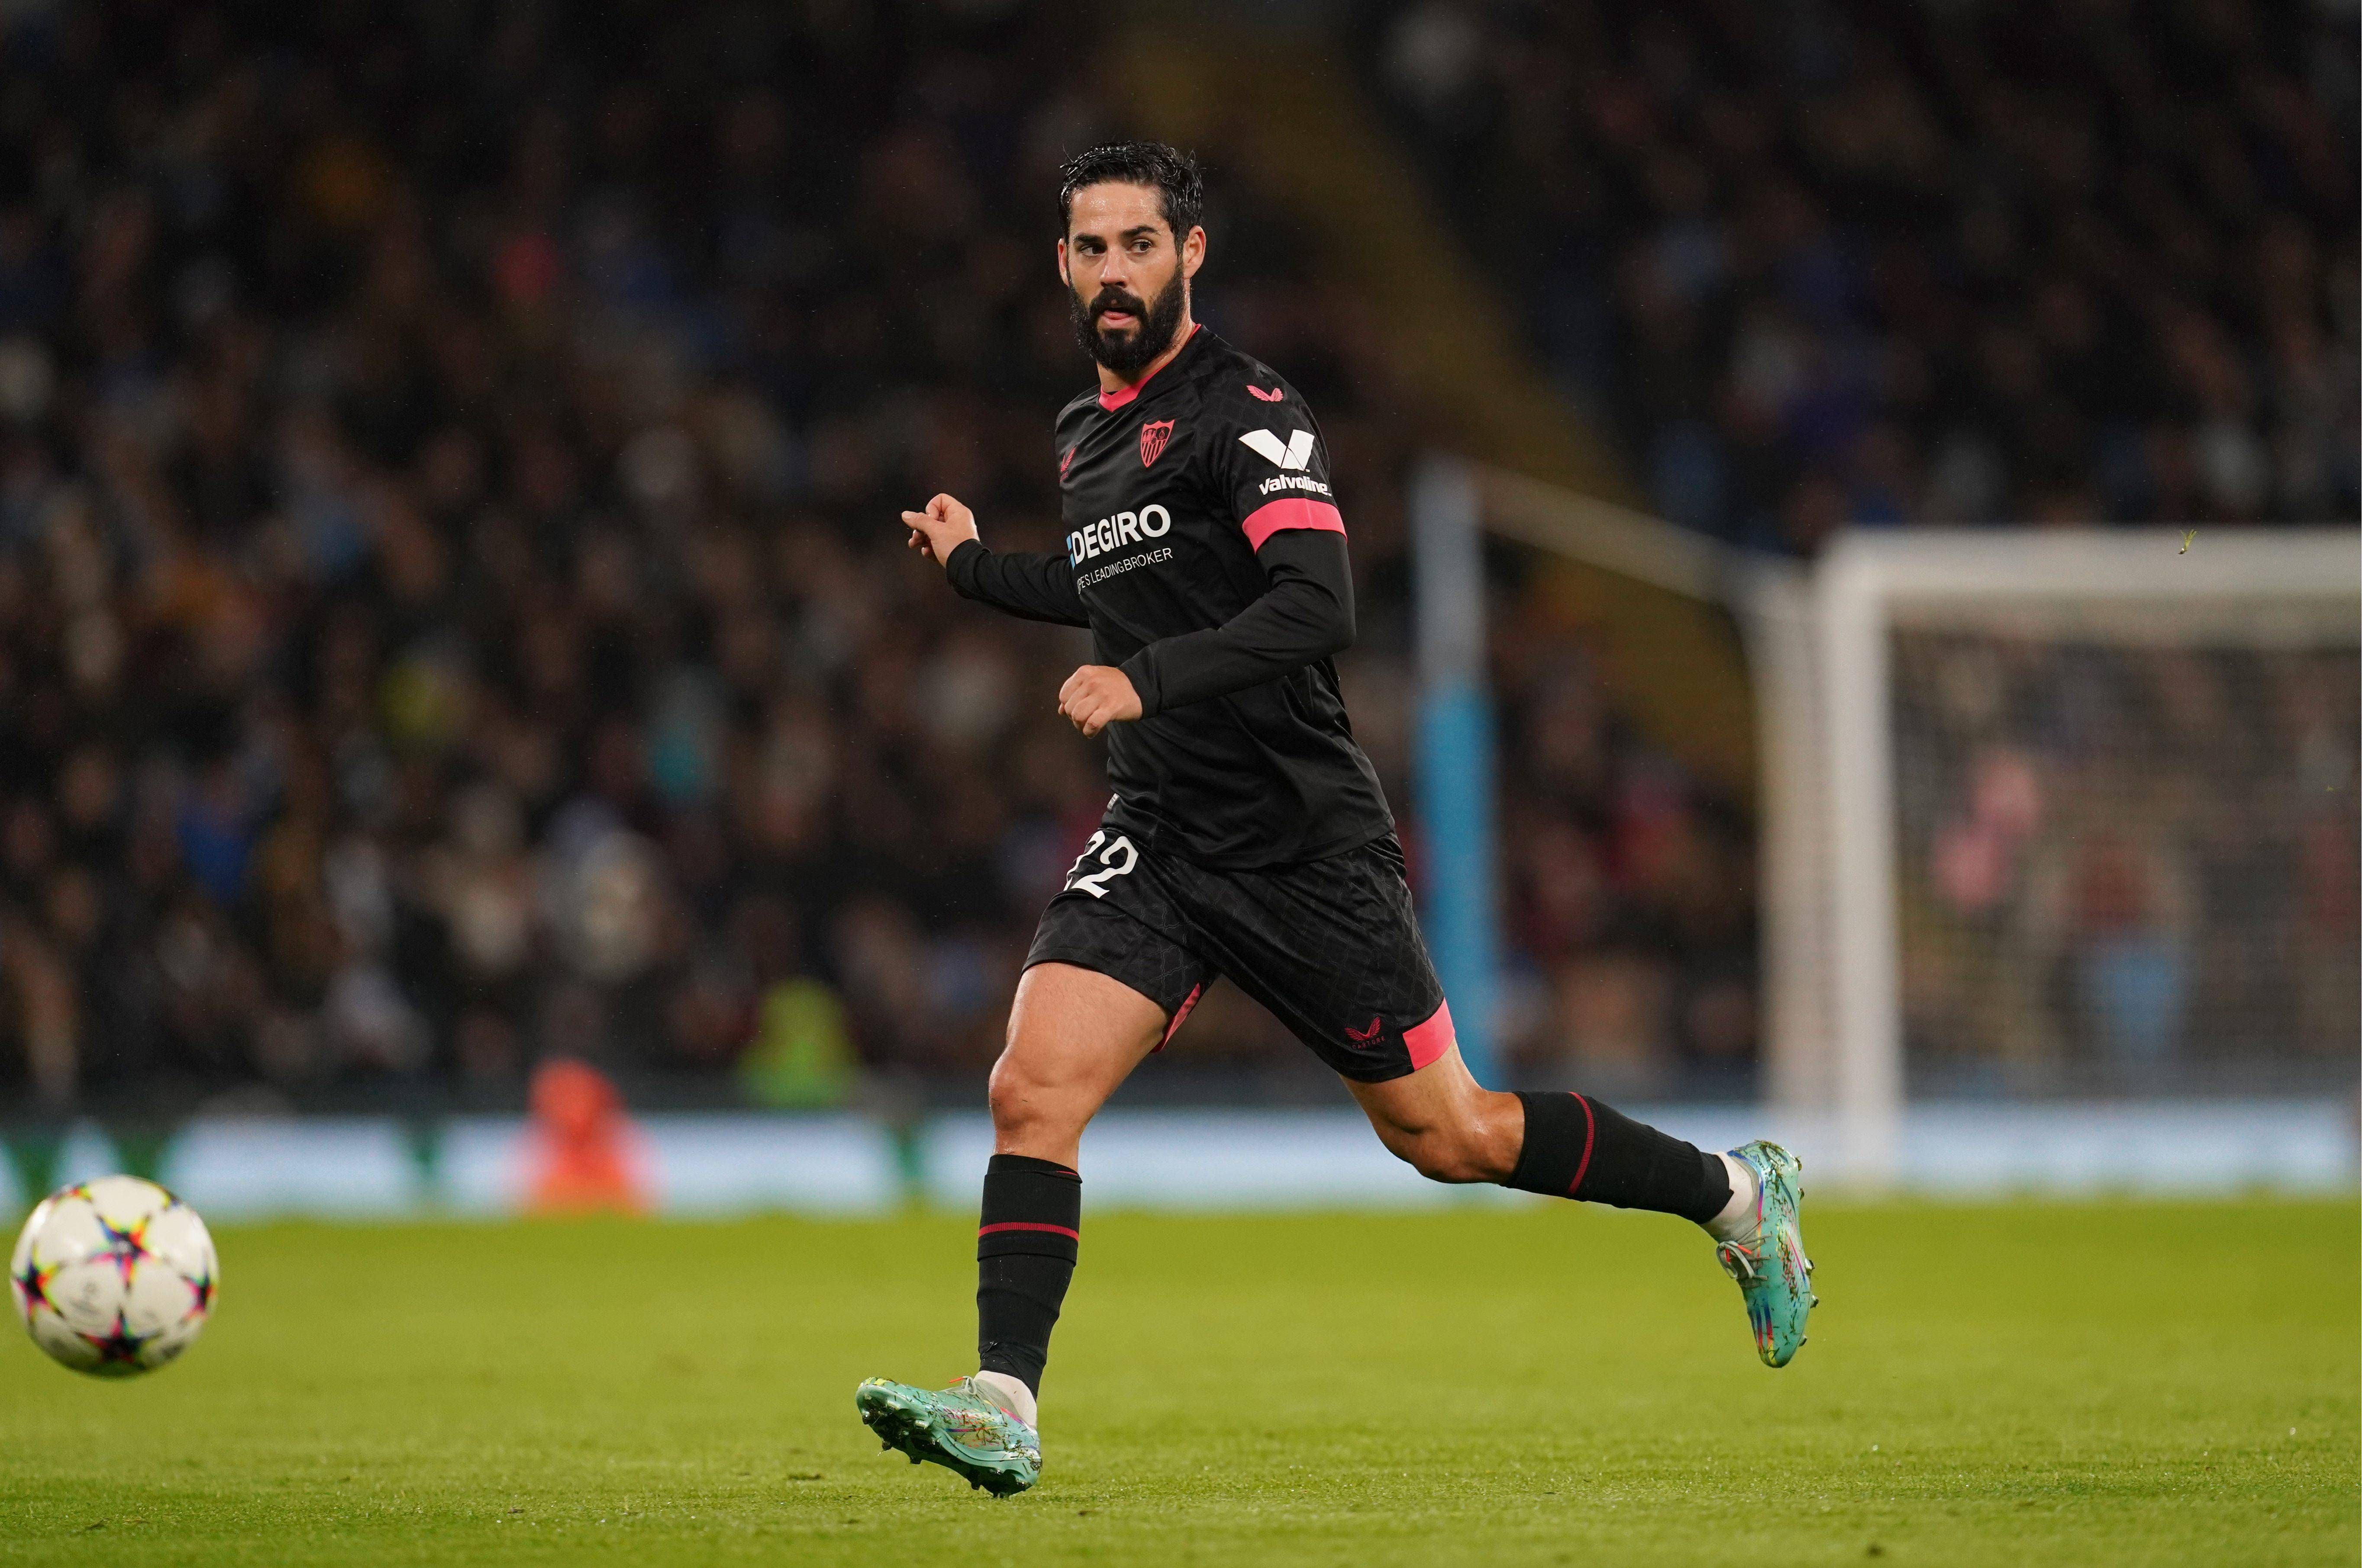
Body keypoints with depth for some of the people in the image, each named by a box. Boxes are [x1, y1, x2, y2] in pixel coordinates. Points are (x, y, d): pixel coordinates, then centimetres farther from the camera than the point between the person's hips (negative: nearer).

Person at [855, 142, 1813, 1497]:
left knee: (1447, 1135, 4)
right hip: (1158, 846, 6)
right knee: (1033, 1091, -16)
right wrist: (977, 565, 29)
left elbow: (1319, 607, -25)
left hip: (1305, 848, -6)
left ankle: (1735, 1194, 25)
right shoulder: (1086, 434, 14)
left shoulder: (1247, 410, -12)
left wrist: (1150, 681, -35)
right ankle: (1004, 1409, -18)